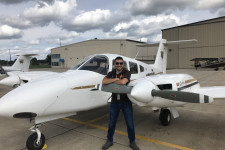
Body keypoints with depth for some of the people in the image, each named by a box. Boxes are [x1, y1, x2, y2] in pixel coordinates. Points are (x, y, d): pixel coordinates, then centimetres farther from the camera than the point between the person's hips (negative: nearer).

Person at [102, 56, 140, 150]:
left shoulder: (126, 72, -9)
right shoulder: (111, 73, 3)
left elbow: (123, 82, -29)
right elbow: (104, 81, -14)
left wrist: (111, 81, -13)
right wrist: (115, 79, -20)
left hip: (126, 101, -2)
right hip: (115, 101, 3)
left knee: (130, 123, 7)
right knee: (112, 123, 13)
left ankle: (132, 142, 28)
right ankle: (109, 140, 34)